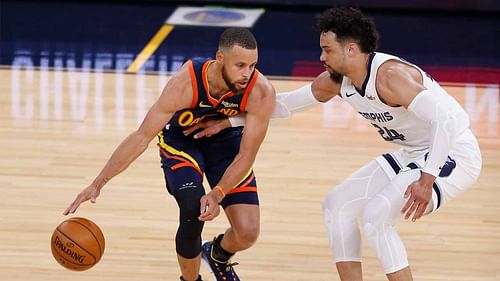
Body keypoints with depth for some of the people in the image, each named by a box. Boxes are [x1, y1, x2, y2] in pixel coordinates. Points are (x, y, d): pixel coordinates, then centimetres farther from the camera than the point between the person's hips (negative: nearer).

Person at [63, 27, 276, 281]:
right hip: (181, 142, -2)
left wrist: (218, 194, -41)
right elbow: (142, 137, -29)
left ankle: (218, 256, 28)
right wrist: (97, 184, -32)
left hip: (227, 142, 2)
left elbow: (246, 156, -24)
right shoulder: (185, 84, -36)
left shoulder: (261, 92, -33)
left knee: (247, 233, -9)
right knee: (193, 213, -28)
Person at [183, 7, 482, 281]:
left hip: (454, 154, -10)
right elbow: (284, 103, 13)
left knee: (375, 214, -23)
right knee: (338, 204, 9)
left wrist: (426, 180, -40)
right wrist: (226, 122, 12)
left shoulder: (389, 76, -28)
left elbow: (446, 119, -36)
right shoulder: (336, 81, 0)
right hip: (415, 154, 10)